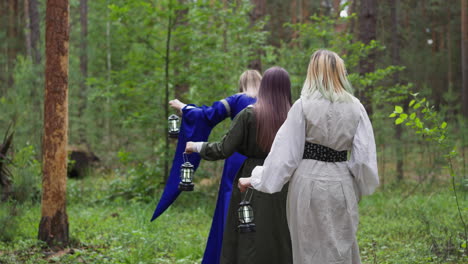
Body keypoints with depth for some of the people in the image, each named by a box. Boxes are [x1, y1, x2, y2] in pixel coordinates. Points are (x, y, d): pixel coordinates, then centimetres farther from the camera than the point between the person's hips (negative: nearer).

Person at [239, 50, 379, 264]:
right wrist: (358, 188, 15)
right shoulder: (355, 107, -1)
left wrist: (255, 179, 3)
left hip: (308, 184, -2)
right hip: (341, 185, 2)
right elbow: (364, 155, 0)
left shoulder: (303, 106, -8)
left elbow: (285, 152, -6)